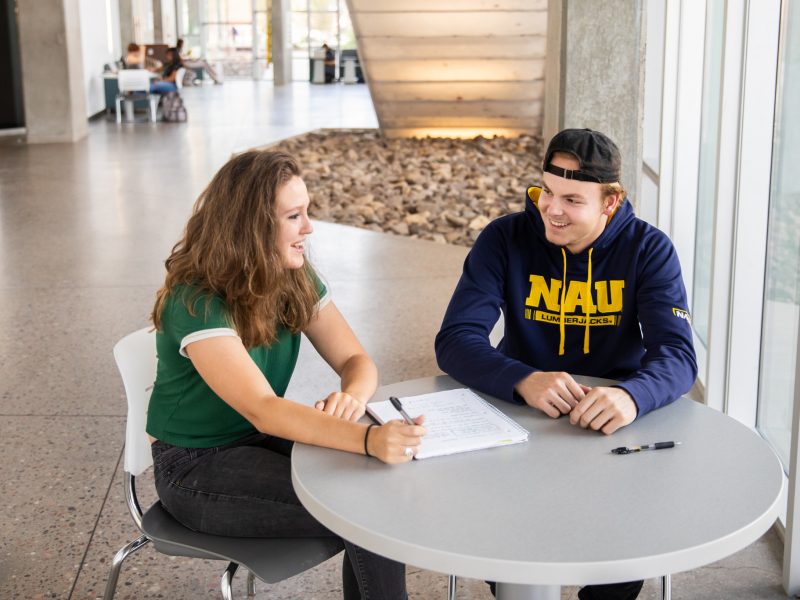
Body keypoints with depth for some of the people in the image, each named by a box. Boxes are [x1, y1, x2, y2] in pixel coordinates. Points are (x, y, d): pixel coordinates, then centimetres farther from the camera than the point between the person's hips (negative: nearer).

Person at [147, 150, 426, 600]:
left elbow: (356, 360, -3)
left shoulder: (297, 280, -3)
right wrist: (368, 439, -50)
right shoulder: (197, 303, -25)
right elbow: (262, 410, -36)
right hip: (196, 467, -6)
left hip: (261, 442, 7)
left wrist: (353, 396, -29)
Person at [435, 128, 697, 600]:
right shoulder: (505, 239, -8)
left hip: (616, 422, 0)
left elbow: (677, 355, -18)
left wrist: (632, 396, -42)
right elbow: (455, 341, -16)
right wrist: (524, 381, -37)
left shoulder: (649, 248, -8)